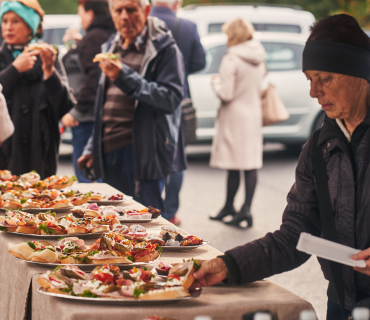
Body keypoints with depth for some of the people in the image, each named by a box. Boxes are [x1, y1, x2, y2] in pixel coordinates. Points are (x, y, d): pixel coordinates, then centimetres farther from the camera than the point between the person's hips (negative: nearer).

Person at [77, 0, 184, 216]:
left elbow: (171, 98, -17)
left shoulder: (164, 48, -5)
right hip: (109, 151, 7)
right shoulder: (112, 47, 18)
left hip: (142, 153, -7)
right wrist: (92, 147, 22)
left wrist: (125, 77, -22)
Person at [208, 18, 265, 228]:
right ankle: (246, 209, 1)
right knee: (252, 165, 3)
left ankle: (229, 207, 10)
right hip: (254, 115, 7)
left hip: (235, 116, -7)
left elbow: (226, 94, -15)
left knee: (234, 166, 1)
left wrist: (216, 81, 1)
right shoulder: (259, 59, 8)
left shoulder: (231, 59, -14)